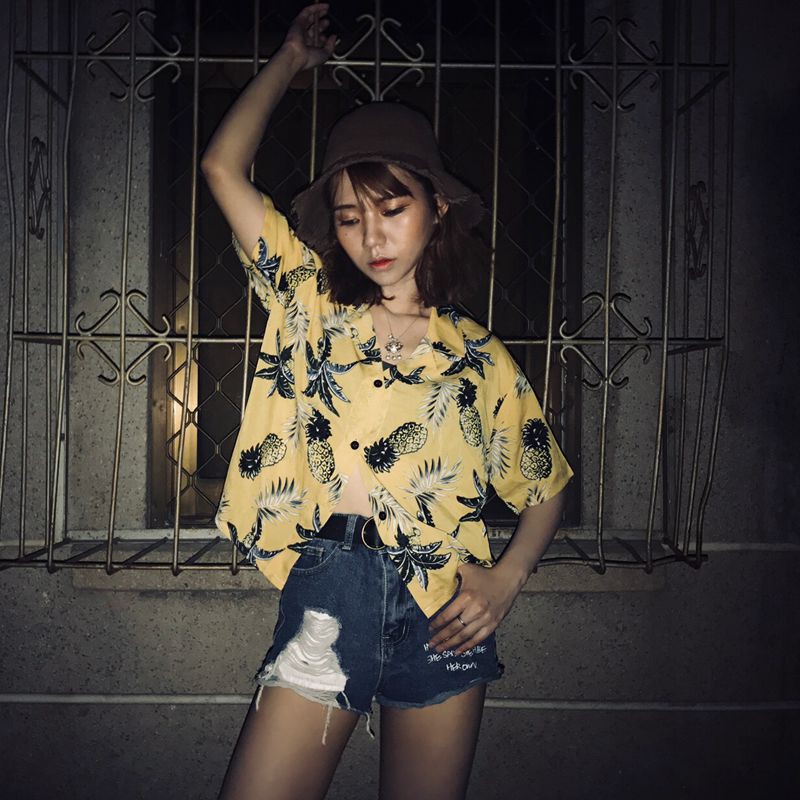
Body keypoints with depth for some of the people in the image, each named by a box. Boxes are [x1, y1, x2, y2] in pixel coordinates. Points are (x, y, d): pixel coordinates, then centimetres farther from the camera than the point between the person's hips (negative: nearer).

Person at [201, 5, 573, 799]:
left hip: (441, 615, 1)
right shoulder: (311, 303, 6)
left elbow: (545, 487, 14)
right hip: (327, 592, 0)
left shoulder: (479, 356, 6)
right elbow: (224, 167, 2)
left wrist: (506, 578, -3)